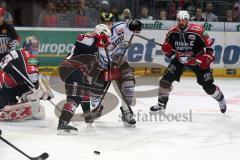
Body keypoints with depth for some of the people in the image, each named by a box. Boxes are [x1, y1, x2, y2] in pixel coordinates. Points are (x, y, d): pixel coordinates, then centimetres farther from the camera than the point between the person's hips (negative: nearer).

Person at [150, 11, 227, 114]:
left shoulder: (198, 31, -21)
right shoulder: (172, 33, -9)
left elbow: (208, 44, -12)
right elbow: (169, 52, 2)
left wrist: (208, 57, -22)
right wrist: (167, 50, -21)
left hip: (198, 61, -3)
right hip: (179, 60, 3)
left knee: (207, 85, -3)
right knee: (166, 79, -12)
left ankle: (221, 99, 26)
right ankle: (161, 104, 0)